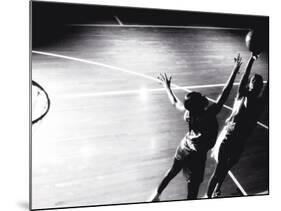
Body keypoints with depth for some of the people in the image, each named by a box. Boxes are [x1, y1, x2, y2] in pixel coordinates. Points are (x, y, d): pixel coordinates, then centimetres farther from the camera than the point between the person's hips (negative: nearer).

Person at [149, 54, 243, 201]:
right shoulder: (209, 115, -31)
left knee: (173, 171, 28)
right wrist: (235, 69, -24)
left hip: (183, 147, 7)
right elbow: (224, 93, -29)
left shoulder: (188, 112, -16)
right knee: (193, 184, 10)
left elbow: (174, 102, 4)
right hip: (197, 155, -7)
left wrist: (167, 87, 20)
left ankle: (156, 195, 47)